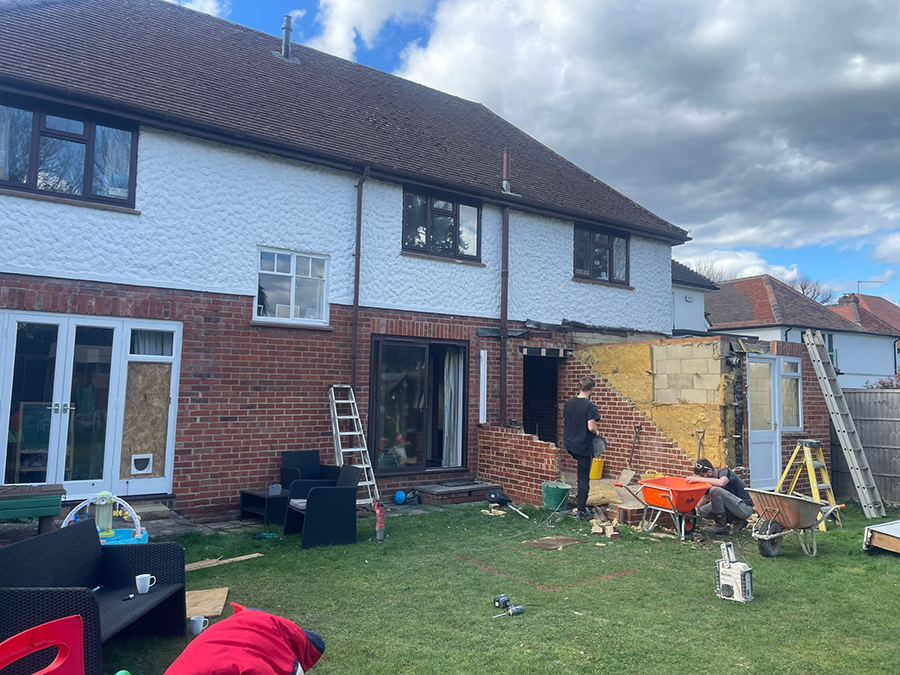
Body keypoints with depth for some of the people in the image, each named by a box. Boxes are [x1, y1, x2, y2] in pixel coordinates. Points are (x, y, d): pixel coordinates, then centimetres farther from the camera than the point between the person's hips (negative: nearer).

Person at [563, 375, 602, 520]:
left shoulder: (568, 403, 4)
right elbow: (591, 427, -24)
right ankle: (582, 511, 8)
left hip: (570, 444, 6)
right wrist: (597, 432, -2)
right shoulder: (590, 406, -17)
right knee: (584, 478, 3)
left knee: (582, 474, 26)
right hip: (584, 447, -6)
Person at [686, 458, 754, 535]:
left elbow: (721, 482, -42)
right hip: (734, 508, 9)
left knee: (715, 490, -26)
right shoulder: (711, 480, 4)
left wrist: (698, 479, -40)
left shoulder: (725, 472, -17)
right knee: (702, 511, -2)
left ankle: (721, 527, -13)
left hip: (745, 508, -8)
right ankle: (737, 521, 5)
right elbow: (705, 497, 16)